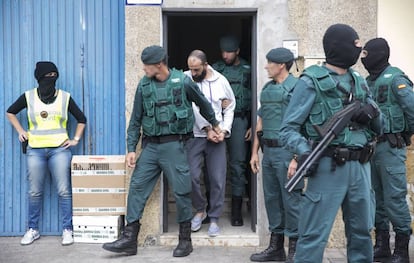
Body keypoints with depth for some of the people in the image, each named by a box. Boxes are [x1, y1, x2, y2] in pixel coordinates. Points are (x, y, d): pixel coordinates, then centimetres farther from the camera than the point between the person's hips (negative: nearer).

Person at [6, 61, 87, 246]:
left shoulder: (65, 97, 4)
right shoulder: (28, 97, 4)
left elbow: (81, 119, 14)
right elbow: (10, 112, 20)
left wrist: (76, 139, 6)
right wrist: (20, 131, 11)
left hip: (59, 149, -1)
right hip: (35, 150, 1)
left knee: (64, 191, -3)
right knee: (35, 192, 5)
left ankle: (67, 230, 5)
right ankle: (33, 230, 17)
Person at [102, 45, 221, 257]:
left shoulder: (183, 82, -6)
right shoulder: (144, 85, 3)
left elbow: (203, 103, 11)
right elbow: (135, 120, 8)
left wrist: (214, 124, 23)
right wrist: (131, 149, 2)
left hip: (174, 145, -3)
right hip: (150, 146, 4)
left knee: (181, 191, 2)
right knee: (137, 187, 0)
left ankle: (185, 240, 17)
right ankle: (129, 239, 8)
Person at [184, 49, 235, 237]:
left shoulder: (221, 81, 3)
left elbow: (230, 107, 9)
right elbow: (192, 107, -10)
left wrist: (224, 130, -3)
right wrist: (207, 129, -14)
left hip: (217, 137, 1)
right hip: (194, 136, -1)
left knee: (218, 179, 2)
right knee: (192, 176, -3)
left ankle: (214, 219, 16)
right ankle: (200, 210, 24)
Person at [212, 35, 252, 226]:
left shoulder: (248, 70, 7)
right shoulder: (215, 69, 10)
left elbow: (255, 99, 6)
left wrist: (253, 126, 1)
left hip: (239, 121, -1)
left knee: (238, 164, -1)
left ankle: (236, 211, 5)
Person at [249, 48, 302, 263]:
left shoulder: (296, 87, -8)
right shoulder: (266, 89, 15)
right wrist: (255, 152, 16)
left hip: (287, 151, -8)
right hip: (268, 150, 8)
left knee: (291, 200, -2)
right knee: (271, 198, 12)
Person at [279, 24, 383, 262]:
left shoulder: (359, 81, 14)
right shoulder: (312, 82, -6)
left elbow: (380, 128, 18)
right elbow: (288, 129, -8)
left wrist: (374, 113, -3)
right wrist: (304, 151, -26)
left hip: (361, 167, 7)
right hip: (329, 168, -6)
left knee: (362, 233, 17)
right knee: (314, 236, -3)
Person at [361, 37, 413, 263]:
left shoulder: (395, 79, -10)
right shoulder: (369, 81, 14)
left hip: (390, 147, -8)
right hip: (371, 145, 8)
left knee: (394, 198, -5)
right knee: (376, 198, 13)